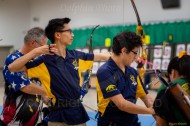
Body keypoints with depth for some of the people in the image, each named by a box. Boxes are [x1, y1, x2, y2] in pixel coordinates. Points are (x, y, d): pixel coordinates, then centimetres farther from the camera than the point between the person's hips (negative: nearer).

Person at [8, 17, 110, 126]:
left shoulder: (76, 56, 5)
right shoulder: (45, 61, -9)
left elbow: (102, 56, 16)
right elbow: (12, 68, -15)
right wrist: (36, 51, -21)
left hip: (78, 112, 5)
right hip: (58, 116, -5)